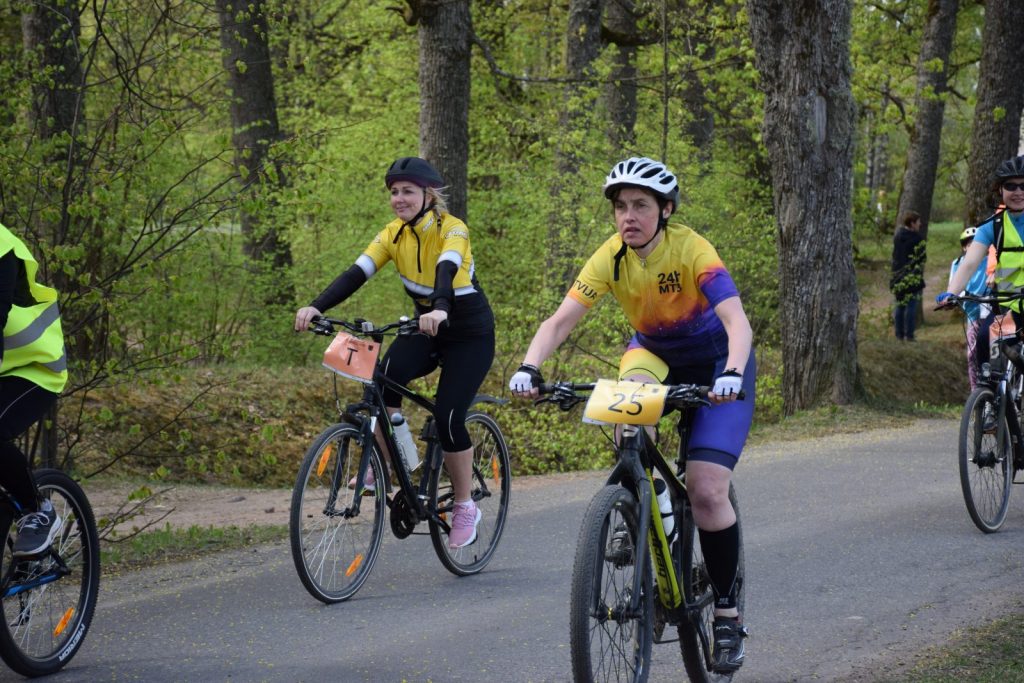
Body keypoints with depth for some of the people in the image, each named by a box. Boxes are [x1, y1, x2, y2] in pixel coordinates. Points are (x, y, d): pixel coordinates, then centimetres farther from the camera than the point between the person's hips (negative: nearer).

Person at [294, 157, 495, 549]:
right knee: (384, 376, -28)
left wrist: (440, 310, -62)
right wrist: (316, 307, -33)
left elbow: (446, 271, -41)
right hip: (425, 330, 5)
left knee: (448, 416, -19)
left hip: (469, 334, -4)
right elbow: (357, 273, -16)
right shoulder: (394, 234, -5)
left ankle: (465, 508, 1)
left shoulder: (452, 230, -21)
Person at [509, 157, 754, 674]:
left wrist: (732, 375, -57)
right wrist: (529, 367, -42)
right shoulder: (610, 258, -17)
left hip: (715, 362, -4)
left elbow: (736, 320, -38)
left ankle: (728, 614, -1)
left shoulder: (691, 250, -28)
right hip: (654, 352, 4)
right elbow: (560, 320, -24)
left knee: (706, 490, -18)